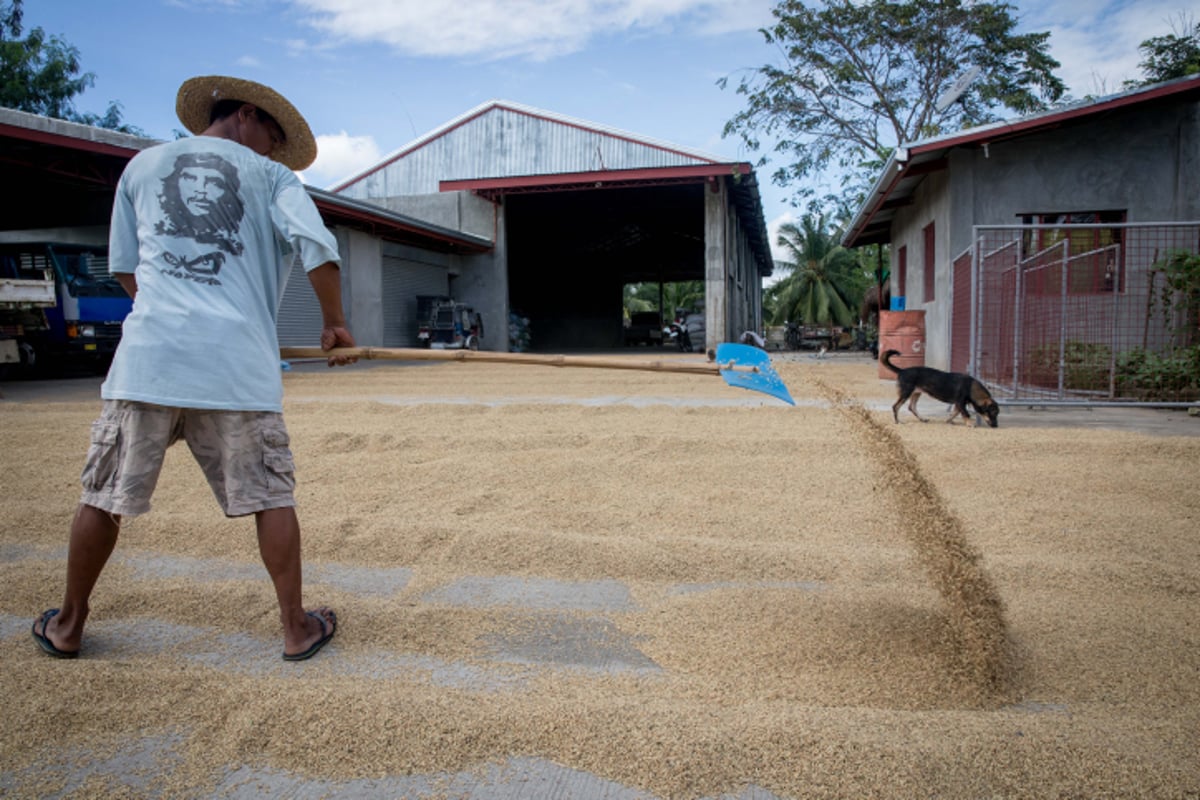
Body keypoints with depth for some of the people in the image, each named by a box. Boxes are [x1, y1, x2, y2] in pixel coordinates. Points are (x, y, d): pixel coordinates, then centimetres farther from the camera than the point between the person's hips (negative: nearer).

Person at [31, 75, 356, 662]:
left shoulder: (142, 165, 21)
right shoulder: (270, 175, 11)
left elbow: (123, 266, 23)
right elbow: (317, 246, -5)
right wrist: (333, 323, 5)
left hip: (147, 355, 3)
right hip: (238, 364, -2)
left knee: (106, 494, 14)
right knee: (270, 496, 5)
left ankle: (68, 625, 28)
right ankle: (296, 628, 12)